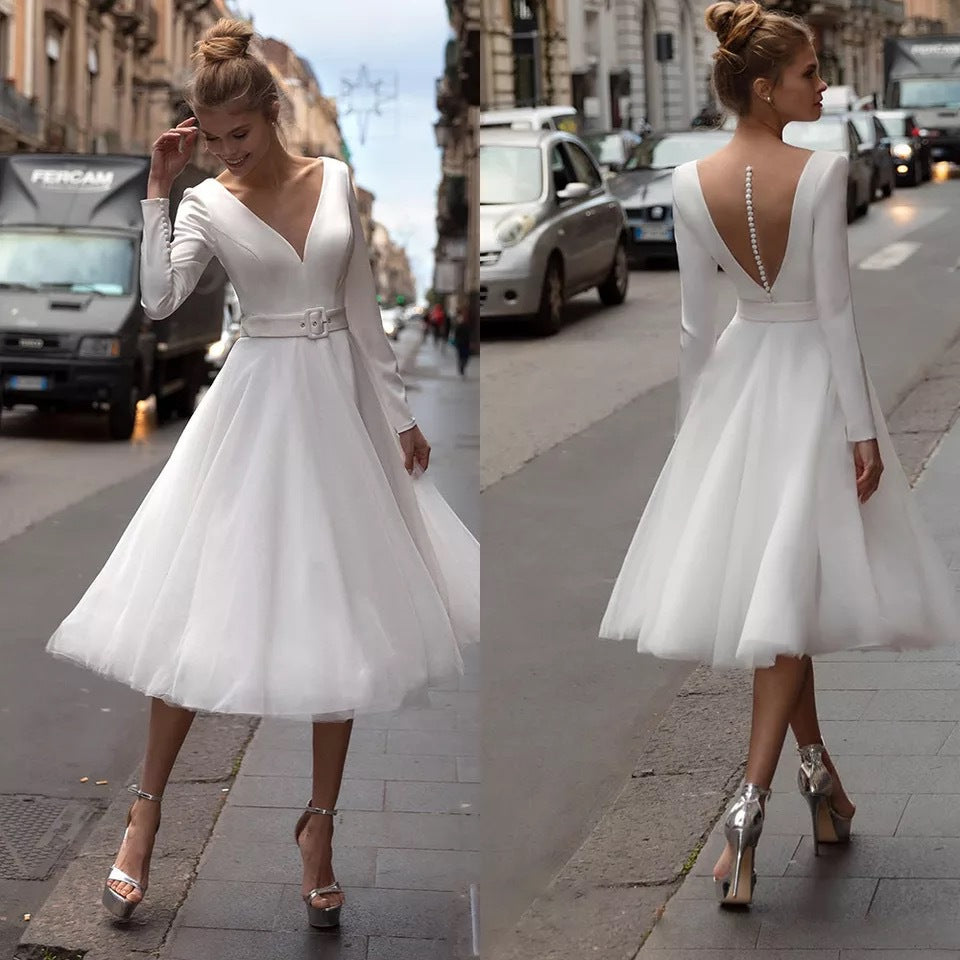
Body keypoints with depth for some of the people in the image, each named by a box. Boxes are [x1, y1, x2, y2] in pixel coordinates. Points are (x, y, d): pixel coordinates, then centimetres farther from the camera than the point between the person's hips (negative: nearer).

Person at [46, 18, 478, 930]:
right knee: (206, 608, -3)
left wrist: (399, 411, 7)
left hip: (339, 402, 3)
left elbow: (362, 307, 7)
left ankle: (320, 822, 16)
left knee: (342, 613, 5)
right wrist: (157, 190, -21)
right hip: (255, 403, -2)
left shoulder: (335, 180, 2)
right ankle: (146, 806, 13)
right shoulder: (208, 205, -5)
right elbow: (157, 300, -21)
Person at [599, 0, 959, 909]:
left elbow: (695, 321, 0)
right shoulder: (822, 170, -16)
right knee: (790, 588, -1)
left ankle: (816, 766, 27)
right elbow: (835, 307, -15)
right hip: (811, 377, -4)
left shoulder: (690, 184, -4)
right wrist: (861, 426, -9)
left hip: (739, 374, 4)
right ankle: (750, 802, -8)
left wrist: (689, 422, 11)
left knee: (764, 580, 15)